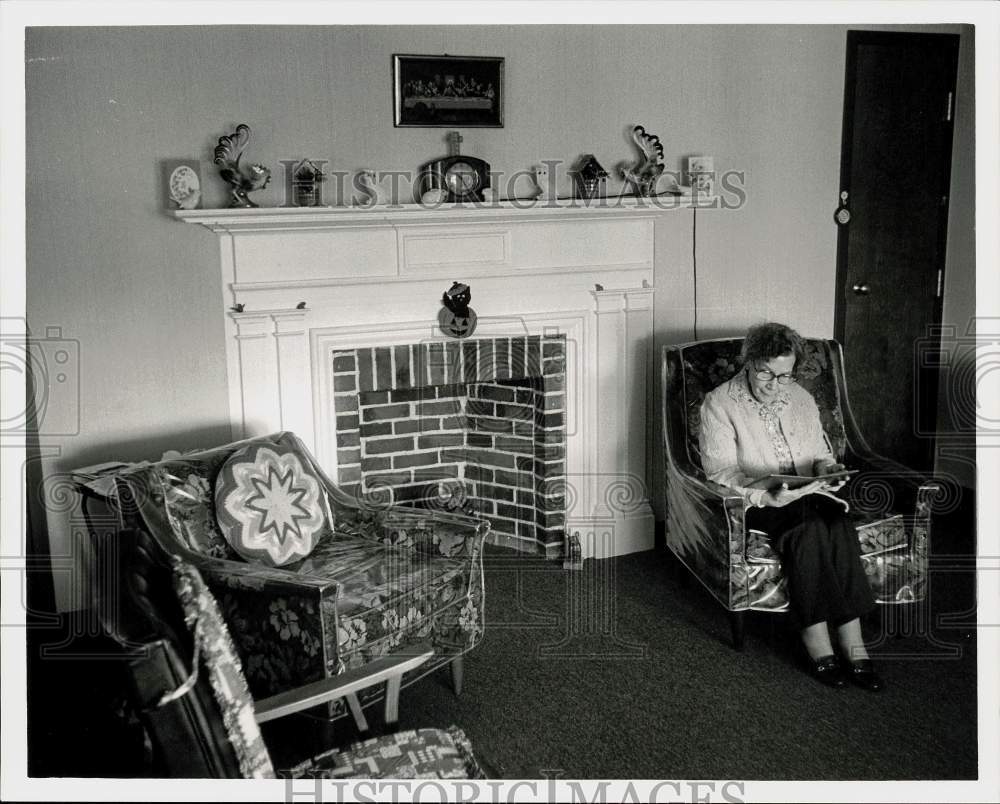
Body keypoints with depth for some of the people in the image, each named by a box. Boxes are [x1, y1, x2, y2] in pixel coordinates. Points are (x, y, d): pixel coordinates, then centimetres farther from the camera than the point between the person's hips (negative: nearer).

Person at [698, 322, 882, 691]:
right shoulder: (719, 404, -5)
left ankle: (852, 643, -28)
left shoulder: (801, 398, 13)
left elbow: (819, 453, 20)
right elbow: (720, 472, -12)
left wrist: (827, 468, -5)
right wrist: (765, 497, -27)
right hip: (753, 503, -4)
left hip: (806, 496, 5)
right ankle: (817, 647, -29)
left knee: (839, 525, -29)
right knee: (809, 528, -34)